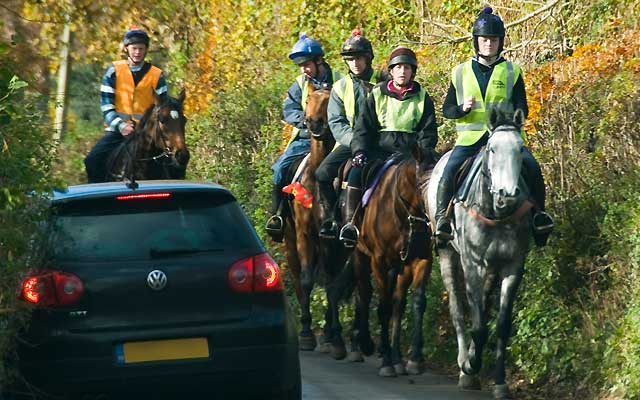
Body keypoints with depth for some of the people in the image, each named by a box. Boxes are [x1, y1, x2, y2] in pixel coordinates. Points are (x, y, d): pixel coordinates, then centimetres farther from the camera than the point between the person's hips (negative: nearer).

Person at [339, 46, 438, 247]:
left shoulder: (422, 98, 13)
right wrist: (360, 151, -9)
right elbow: (363, 127, 8)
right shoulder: (377, 95, 12)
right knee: (357, 171, -28)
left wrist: (424, 151, -8)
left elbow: (428, 131, 12)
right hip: (380, 147, 0)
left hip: (410, 149, 0)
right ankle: (350, 222, -27)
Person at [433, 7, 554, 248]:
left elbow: (521, 108, 7)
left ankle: (538, 214, -9)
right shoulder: (461, 73, 11)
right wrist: (463, 108, -11)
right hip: (470, 136, 0)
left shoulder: (511, 72, 10)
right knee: (450, 169, -26)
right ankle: (441, 217, -20)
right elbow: (447, 109, 11)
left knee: (531, 165, -23)